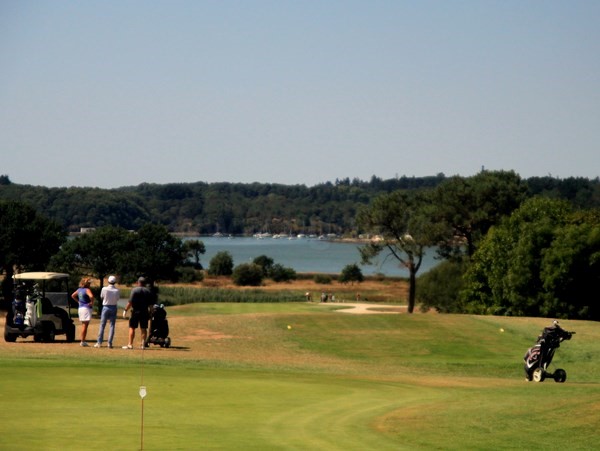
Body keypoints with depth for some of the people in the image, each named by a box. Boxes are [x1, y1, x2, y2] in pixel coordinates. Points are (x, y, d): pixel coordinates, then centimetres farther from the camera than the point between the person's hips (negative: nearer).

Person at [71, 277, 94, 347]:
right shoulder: (87, 290, -14)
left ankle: (83, 341, 20)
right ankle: (83, 342, -4)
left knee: (83, 325, 17)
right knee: (85, 325, -4)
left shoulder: (79, 290, 10)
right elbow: (91, 296, -32)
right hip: (87, 308, -8)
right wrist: (92, 302, -16)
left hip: (80, 308, 8)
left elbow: (73, 295, 22)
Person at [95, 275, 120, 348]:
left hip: (106, 307, -1)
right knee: (112, 325, 5)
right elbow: (118, 298, 4)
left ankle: (99, 342, 3)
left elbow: (101, 297, 3)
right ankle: (110, 343, 0)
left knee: (102, 325, 6)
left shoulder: (104, 289, -11)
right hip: (114, 307, 1)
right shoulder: (117, 290, -8)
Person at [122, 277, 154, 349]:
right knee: (143, 328, 9)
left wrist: (125, 310, -8)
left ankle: (130, 344, -3)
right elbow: (151, 304, 8)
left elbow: (130, 302, -13)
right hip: (145, 312, 4)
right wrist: (150, 313, 17)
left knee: (132, 328, 0)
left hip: (135, 311, -4)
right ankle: (143, 344, 8)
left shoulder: (135, 290, -7)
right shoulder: (149, 292, 7)